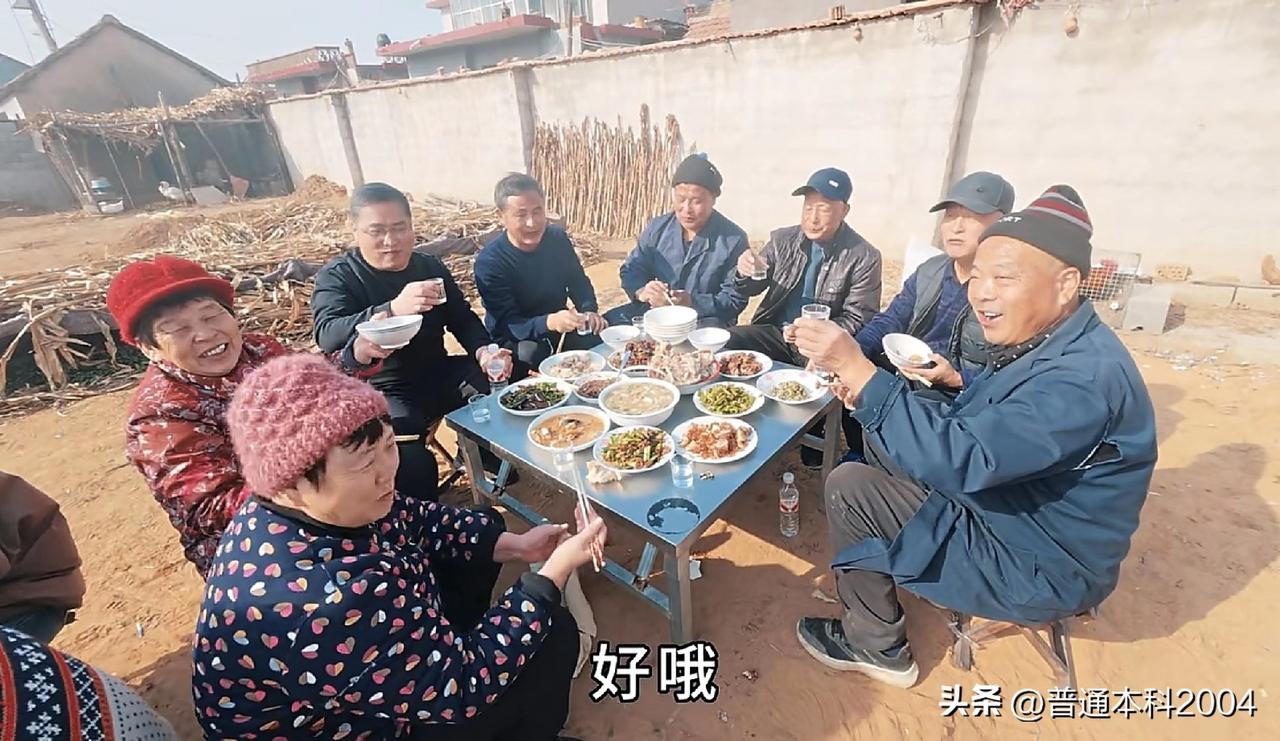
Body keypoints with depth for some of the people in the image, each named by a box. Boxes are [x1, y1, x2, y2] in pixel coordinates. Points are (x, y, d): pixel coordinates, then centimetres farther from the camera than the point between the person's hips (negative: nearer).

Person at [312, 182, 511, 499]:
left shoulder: (431, 267, 7)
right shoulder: (336, 277, -7)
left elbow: (463, 319, 9)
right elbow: (329, 336, -24)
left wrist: (483, 351, -14)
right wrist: (393, 309, -42)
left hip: (440, 374, 5)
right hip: (383, 390, -5)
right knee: (411, 461, -30)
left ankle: (495, 459, 17)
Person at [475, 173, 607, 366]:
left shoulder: (558, 239, -4)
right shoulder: (489, 261, -20)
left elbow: (579, 282, 8)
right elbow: (507, 325, -25)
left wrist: (589, 311, -15)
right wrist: (549, 322, -44)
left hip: (559, 328, 5)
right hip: (515, 340, -4)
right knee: (529, 355, -35)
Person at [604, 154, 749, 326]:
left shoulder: (734, 239, -7)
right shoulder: (657, 228, 6)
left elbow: (735, 299, -10)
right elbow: (631, 269, 10)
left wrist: (692, 303, -26)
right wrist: (641, 291, -15)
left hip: (704, 319, -4)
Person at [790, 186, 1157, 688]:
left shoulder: (1085, 378, -31)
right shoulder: (1041, 342, 0)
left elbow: (964, 461, -39)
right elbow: (968, 425, 6)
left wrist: (858, 369, -42)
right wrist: (868, 392, -11)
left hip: (1038, 568, -9)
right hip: (1005, 513, 9)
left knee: (849, 489, -15)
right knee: (881, 440, 8)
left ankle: (877, 646, 7)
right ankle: (884, 566, 24)